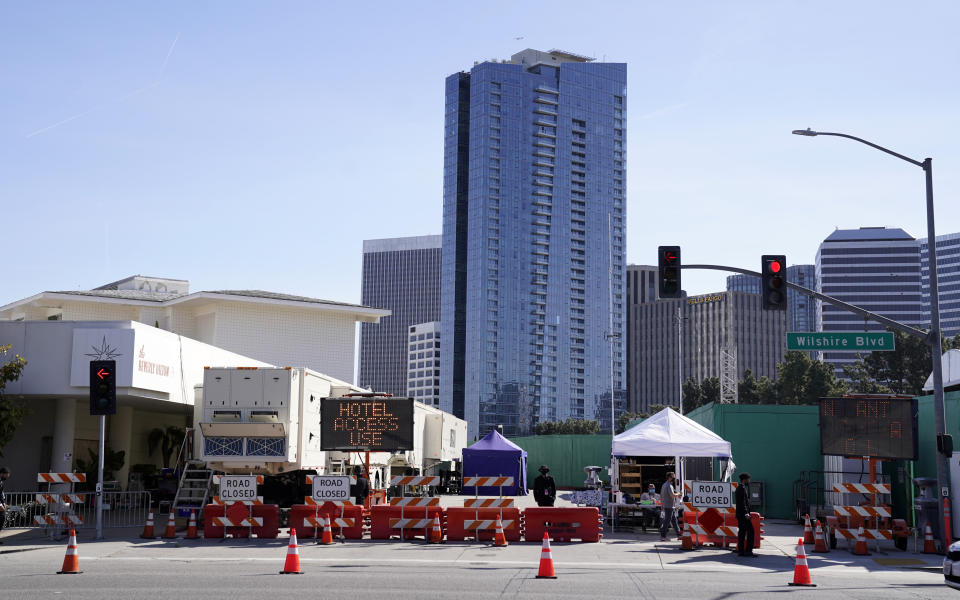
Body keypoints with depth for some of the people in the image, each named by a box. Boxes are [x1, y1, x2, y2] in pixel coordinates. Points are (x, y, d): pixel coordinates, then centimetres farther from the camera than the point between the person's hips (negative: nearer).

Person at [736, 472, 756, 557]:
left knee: (742, 532, 10)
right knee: (750, 531, -8)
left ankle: (740, 551, 10)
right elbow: (742, 502, -20)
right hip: (743, 514, -10)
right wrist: (746, 513, -23)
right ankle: (748, 551, -8)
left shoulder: (739, 488, 18)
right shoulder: (742, 488, -13)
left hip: (740, 514, 10)